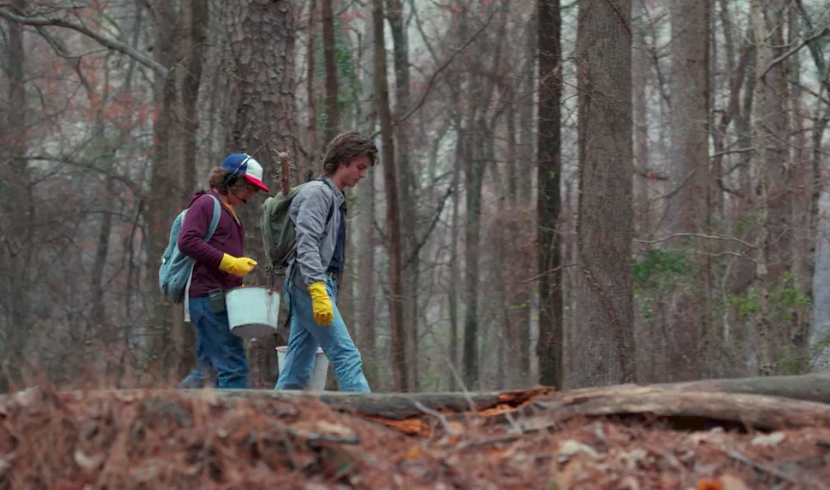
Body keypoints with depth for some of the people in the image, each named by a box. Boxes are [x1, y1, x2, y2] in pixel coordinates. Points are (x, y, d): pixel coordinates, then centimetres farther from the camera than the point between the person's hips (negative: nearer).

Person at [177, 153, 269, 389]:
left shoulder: (228, 211, 25)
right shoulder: (206, 203, -5)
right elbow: (187, 241, -19)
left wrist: (239, 286, 14)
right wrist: (229, 262, -20)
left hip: (217, 299, 10)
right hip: (208, 296, -10)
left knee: (207, 367, 9)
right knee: (233, 366, -14)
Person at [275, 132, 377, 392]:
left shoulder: (335, 198, 23)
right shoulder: (317, 193, -7)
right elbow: (306, 245, -19)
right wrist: (318, 291, -28)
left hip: (318, 289, 10)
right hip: (310, 286, -10)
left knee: (298, 371, 7)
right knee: (347, 356, -14)